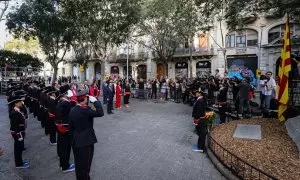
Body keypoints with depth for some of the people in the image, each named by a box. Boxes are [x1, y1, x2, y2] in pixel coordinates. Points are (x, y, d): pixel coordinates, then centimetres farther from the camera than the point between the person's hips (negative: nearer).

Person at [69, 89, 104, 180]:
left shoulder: (72, 110, 2)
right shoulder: (85, 109, -23)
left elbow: (71, 127, 8)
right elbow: (100, 113, -33)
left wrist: (73, 139, 17)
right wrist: (95, 101, -22)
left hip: (76, 141, 8)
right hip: (86, 142, -8)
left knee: (78, 164, 24)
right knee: (85, 165, 10)